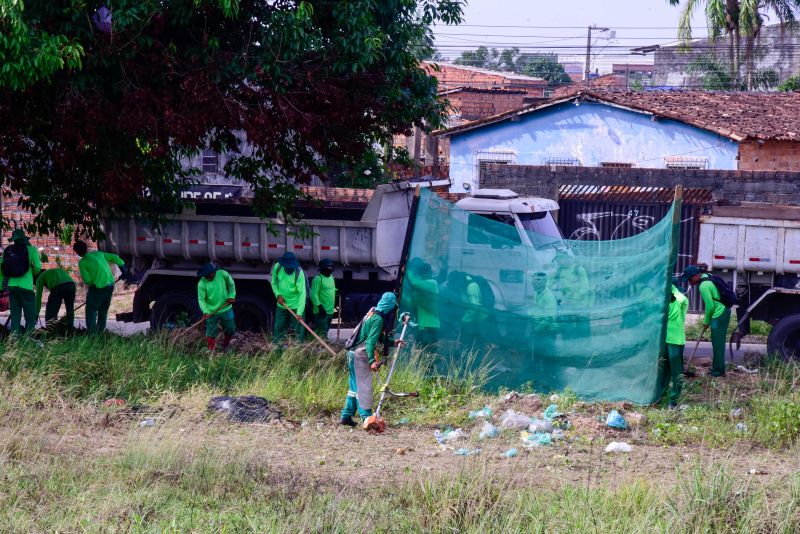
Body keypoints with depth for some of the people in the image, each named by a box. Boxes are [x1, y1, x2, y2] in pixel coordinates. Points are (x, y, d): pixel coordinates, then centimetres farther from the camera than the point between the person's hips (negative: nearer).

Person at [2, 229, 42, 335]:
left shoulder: (8, 250, 9)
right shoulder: (31, 249, -3)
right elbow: (37, 267, -6)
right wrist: (33, 273, 15)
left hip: (12, 286, 5)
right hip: (26, 286, -5)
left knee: (15, 317, 11)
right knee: (31, 317, 0)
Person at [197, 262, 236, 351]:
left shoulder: (223, 274, -13)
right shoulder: (202, 284, -18)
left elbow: (231, 284, 6)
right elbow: (201, 299, -18)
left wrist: (232, 296, -6)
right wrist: (205, 312, -30)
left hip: (226, 308, 3)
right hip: (211, 312, -3)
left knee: (230, 330, 14)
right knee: (211, 334, -3)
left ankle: (225, 346, 39)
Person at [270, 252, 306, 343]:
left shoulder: (299, 273, -24)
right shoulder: (277, 267, -11)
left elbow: (302, 293, -28)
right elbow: (274, 283, 7)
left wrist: (299, 313, -36)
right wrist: (278, 295, -10)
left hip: (296, 306, -4)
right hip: (282, 305, 4)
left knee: (298, 332, -1)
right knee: (278, 329, 12)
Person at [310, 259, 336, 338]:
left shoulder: (331, 277, 14)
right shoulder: (318, 279, -13)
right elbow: (314, 294, -19)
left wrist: (336, 291, 7)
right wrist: (319, 306, -25)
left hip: (330, 311, 9)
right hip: (321, 311, -9)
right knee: (322, 332, -12)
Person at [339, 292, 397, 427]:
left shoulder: (372, 313, 14)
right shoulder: (378, 319, -15)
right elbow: (371, 341, -22)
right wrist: (372, 360, -26)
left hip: (354, 353, 9)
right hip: (361, 355, -9)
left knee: (355, 386, 13)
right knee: (364, 386, -7)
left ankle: (346, 416, 15)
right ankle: (367, 416, -7)